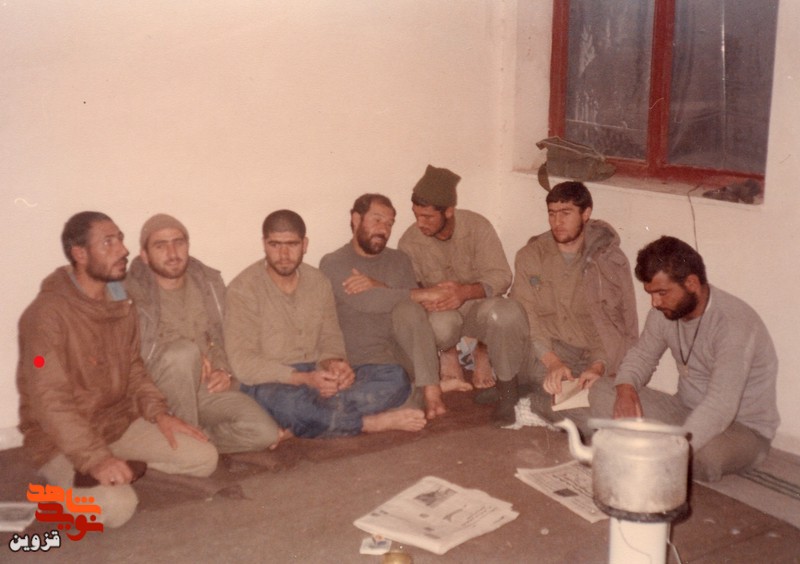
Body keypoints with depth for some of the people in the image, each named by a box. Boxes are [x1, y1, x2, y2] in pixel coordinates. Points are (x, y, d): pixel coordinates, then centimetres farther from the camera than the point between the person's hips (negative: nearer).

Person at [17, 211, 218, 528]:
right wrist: (94, 458, -32)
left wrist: (158, 413, -5)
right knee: (116, 504, -30)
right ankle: (63, 481, 1)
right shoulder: (48, 313, -21)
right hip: (62, 438, -7)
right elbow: (50, 401, -25)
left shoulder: (121, 305, 4)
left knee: (204, 457, -5)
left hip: (121, 421, 7)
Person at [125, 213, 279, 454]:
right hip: (159, 390, -3)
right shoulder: (133, 292, -9)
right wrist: (193, 357, -16)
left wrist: (225, 370, -3)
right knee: (184, 352, -37)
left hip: (208, 387, 4)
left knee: (264, 433, -19)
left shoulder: (209, 282, 8)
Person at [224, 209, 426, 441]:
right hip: (269, 384, -6)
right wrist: (304, 379, -25)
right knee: (294, 401, -42)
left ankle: (295, 427, -27)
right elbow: (243, 363, -15)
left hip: (315, 377, 6)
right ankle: (371, 422, -16)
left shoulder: (318, 281, 8)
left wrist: (335, 363, -11)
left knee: (396, 378, -13)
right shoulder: (243, 289, -9)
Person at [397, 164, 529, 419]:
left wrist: (466, 292, -39)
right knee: (440, 323, -38)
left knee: (507, 314, -36)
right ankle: (448, 353, 2)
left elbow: (501, 276, -19)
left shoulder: (477, 226, -14)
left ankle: (484, 353, 0)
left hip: (479, 305, 0)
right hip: (440, 310, 0)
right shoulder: (410, 241, -11)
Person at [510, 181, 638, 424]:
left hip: (596, 357, 1)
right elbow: (525, 317, -5)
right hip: (545, 354, -1)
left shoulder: (611, 260, 4)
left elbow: (625, 325, -2)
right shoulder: (530, 256, 6)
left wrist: (598, 366, -20)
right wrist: (552, 362, -22)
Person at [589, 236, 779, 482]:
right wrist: (626, 388, -15)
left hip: (743, 428, -7)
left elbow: (721, 406, -36)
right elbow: (642, 355, 9)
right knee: (601, 392, -8)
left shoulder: (734, 322, -28)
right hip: (686, 411, 7)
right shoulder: (664, 311, -5)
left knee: (701, 455, -41)